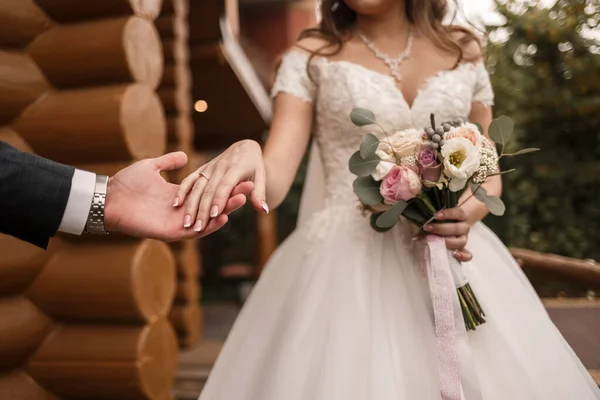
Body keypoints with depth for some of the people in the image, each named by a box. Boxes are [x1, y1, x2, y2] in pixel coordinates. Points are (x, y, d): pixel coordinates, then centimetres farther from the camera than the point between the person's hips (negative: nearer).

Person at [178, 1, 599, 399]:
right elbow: (275, 178, -11)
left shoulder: (464, 51, 8)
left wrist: (469, 213, -9)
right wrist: (245, 155, -34)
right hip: (349, 261, -2)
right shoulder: (312, 57, 1)